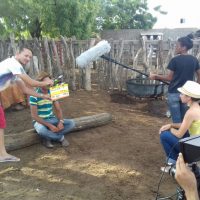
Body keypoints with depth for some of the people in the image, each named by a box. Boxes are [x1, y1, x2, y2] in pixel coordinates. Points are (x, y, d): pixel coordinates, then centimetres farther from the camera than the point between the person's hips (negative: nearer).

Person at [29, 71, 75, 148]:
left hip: (52, 119, 5)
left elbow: (58, 110, 4)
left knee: (71, 123, -13)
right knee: (41, 131, -39)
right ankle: (61, 138, -10)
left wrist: (61, 121, -17)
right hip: (39, 121, -5)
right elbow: (34, 116, -17)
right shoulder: (34, 96, -16)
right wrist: (49, 125, -24)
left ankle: (48, 138, -13)